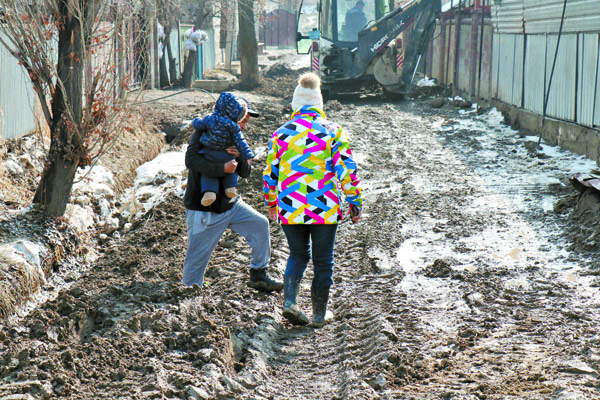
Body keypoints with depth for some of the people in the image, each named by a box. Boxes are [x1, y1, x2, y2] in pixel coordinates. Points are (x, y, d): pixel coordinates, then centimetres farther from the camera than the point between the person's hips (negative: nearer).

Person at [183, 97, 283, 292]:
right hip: (203, 209, -7)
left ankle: (258, 276, 8)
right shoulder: (204, 133, -12)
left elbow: (245, 173, 6)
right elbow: (191, 159, -28)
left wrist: (240, 157, -15)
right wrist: (222, 168, -34)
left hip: (230, 204, 7)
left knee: (260, 224, -3)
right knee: (196, 259, -3)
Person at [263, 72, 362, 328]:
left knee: (298, 255, 21)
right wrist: (355, 203, 3)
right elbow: (347, 170, -6)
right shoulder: (333, 132, -4)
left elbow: (270, 173, 10)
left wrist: (271, 203, 24)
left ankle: (290, 300, 3)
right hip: (325, 209, -2)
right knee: (323, 261, 11)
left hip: (290, 209, 2)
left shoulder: (281, 133, 3)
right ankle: (319, 314, 18)